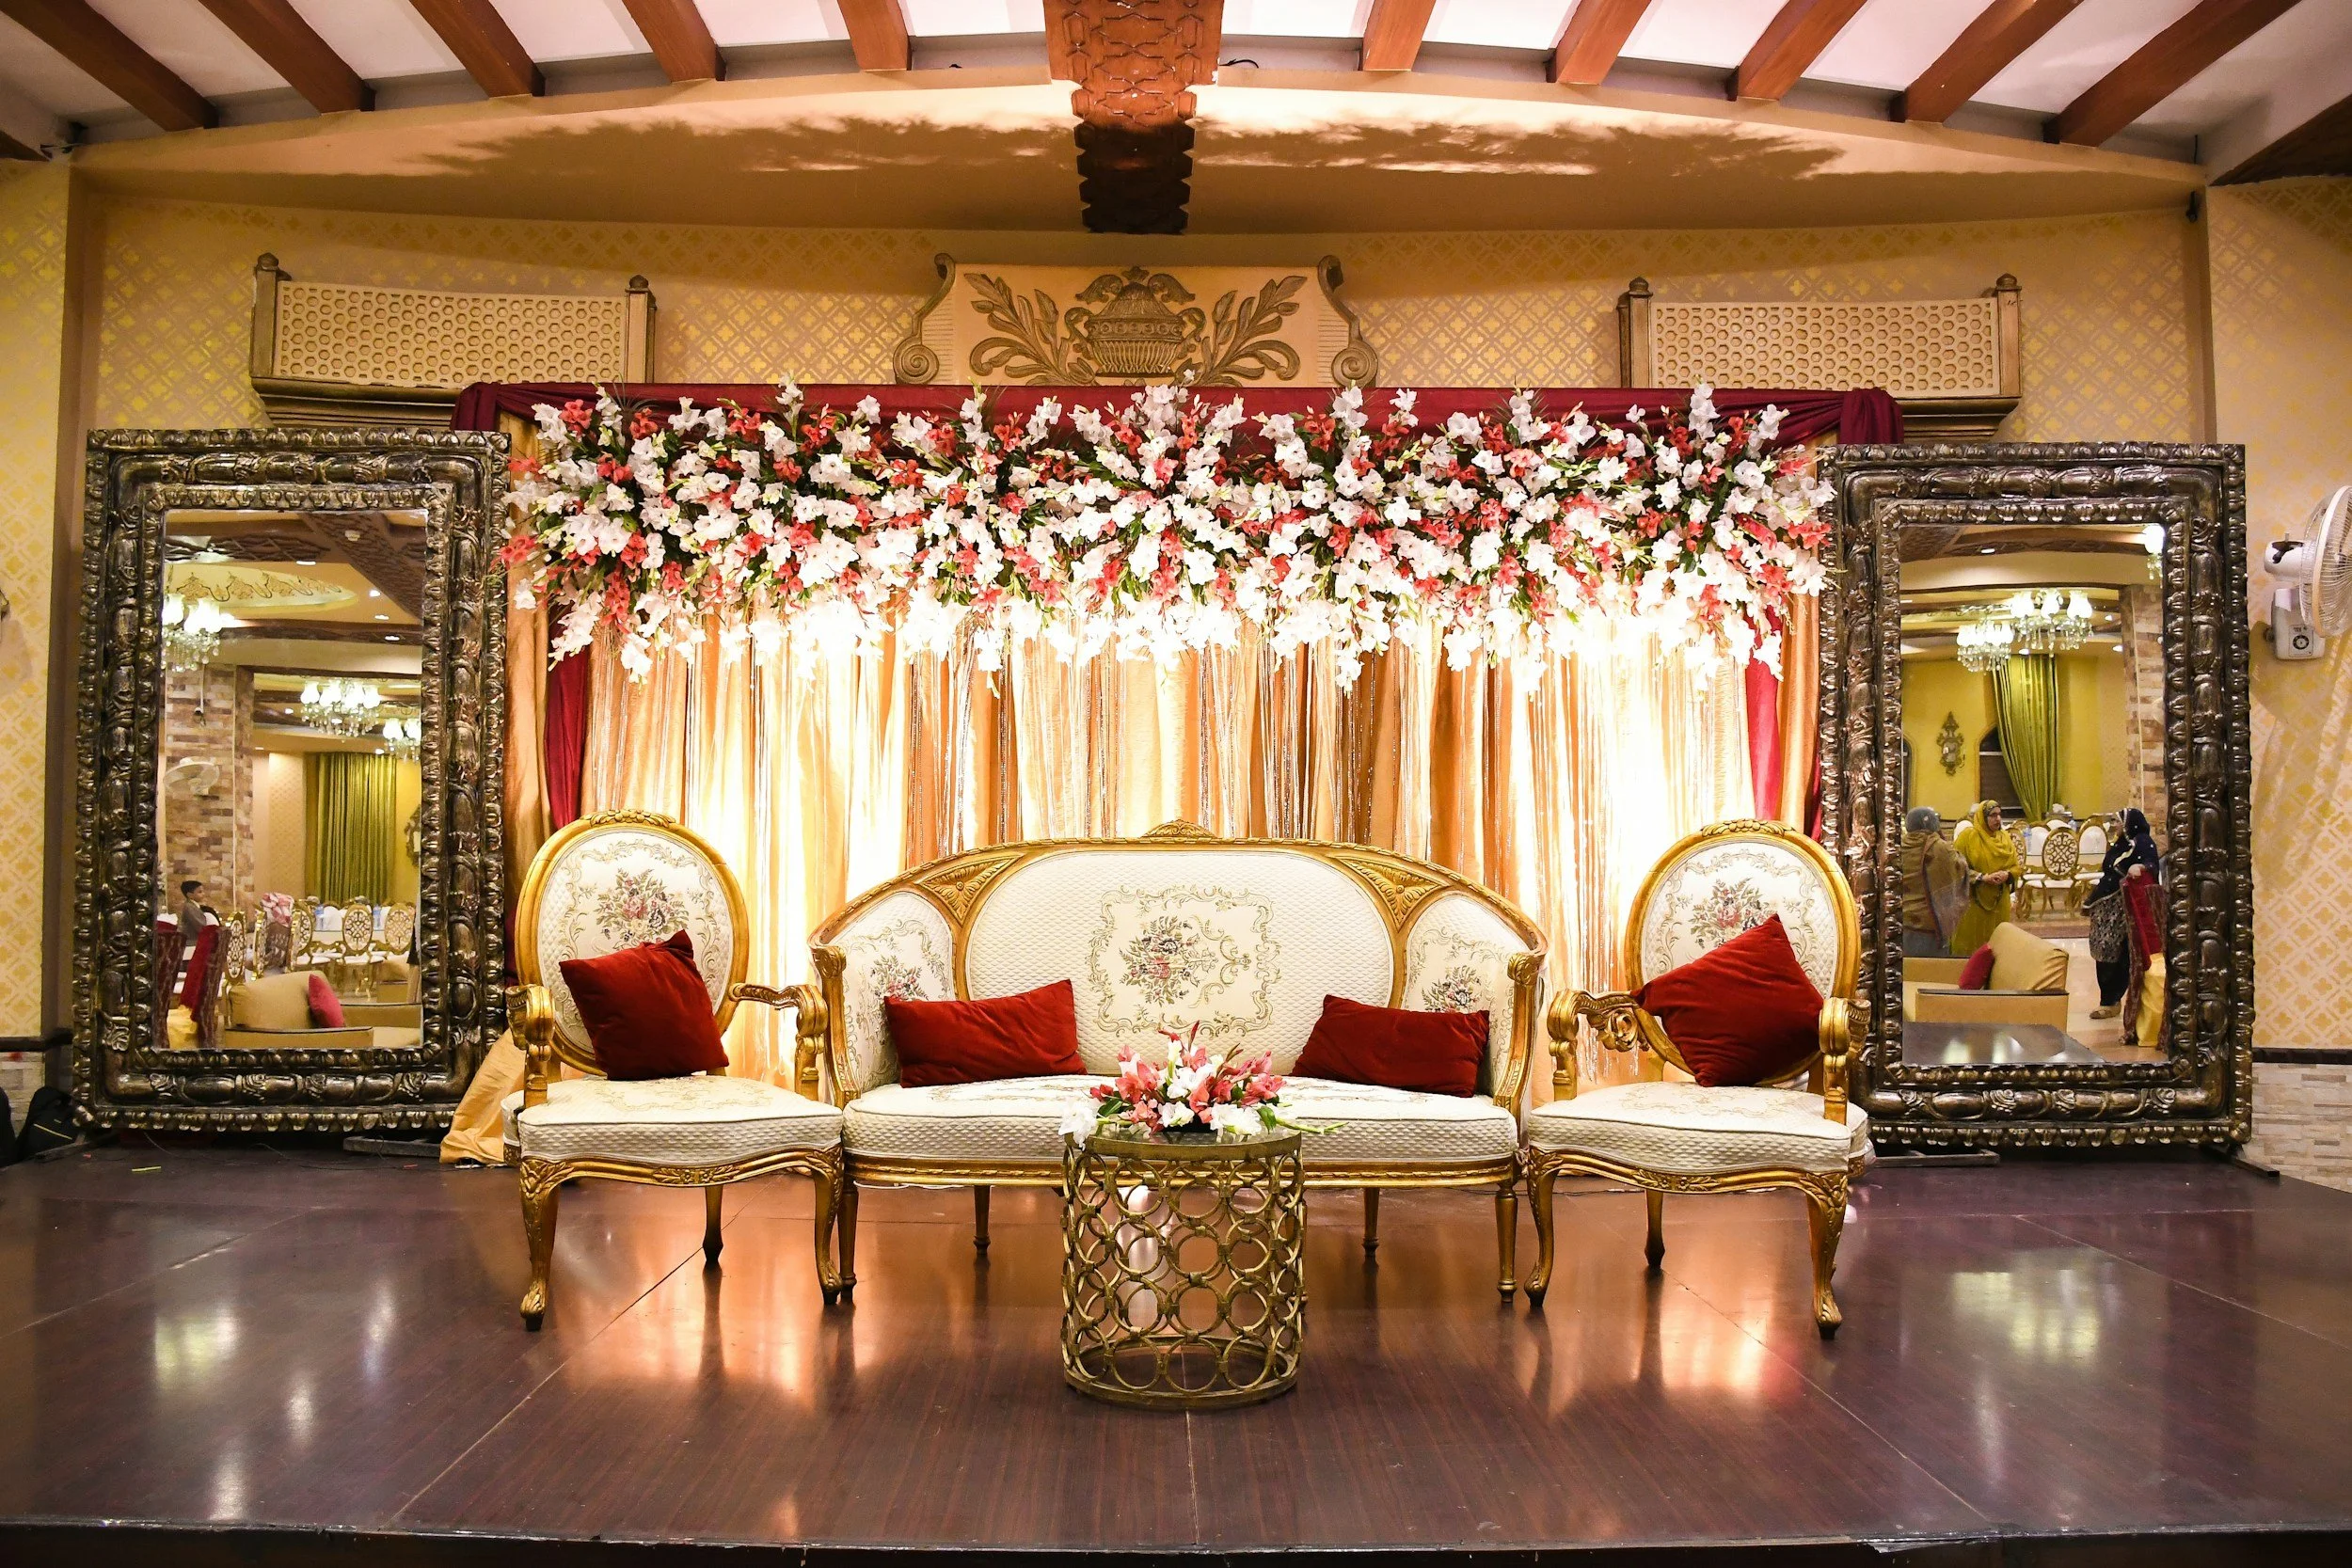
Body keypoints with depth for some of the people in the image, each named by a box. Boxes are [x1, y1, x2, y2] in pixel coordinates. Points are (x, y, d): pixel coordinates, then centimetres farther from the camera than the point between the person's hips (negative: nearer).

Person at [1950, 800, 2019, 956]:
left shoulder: (2005, 838, 10)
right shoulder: (1968, 835, -7)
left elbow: (2016, 865, 10)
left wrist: (2006, 875, -12)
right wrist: (1983, 877, -20)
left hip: (1999, 901, 5)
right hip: (1974, 900, -5)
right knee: (1971, 941, -2)